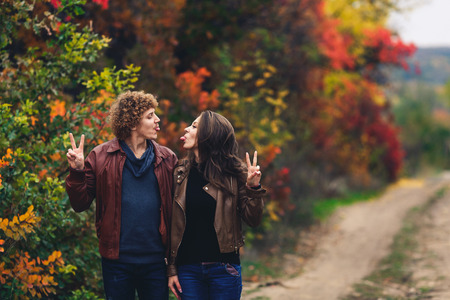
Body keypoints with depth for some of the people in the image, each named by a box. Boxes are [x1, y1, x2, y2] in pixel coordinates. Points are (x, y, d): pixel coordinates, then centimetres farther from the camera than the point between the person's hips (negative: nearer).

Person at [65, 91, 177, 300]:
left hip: (155, 260, 2)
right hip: (117, 260, -1)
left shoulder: (166, 158, 5)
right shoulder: (101, 156, -1)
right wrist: (77, 171, -14)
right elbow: (80, 204, 0)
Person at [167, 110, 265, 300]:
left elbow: (253, 220, -3)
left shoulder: (233, 173, -2)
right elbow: (172, 224, 6)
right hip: (188, 269, 2)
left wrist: (253, 189, -18)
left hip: (223, 268, -2)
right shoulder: (180, 173, 4)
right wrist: (171, 269, 3)